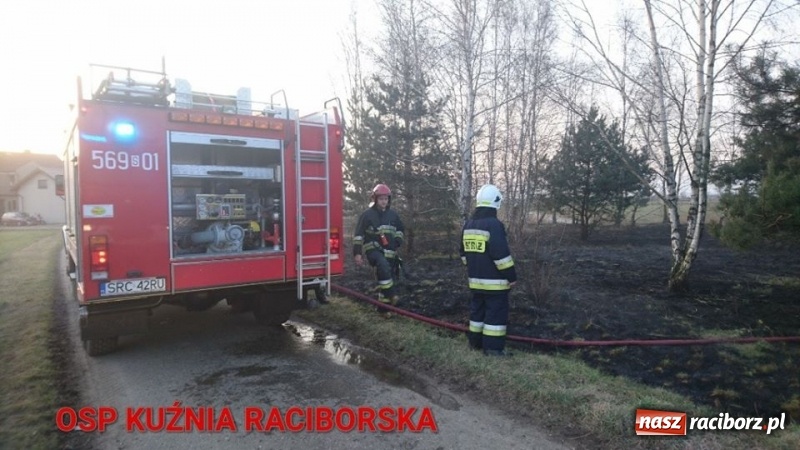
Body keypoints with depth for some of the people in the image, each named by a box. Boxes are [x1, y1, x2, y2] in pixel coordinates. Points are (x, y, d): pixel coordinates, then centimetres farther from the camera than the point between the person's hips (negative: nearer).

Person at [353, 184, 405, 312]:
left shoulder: (393, 214, 10)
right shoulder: (367, 215, -5)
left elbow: (400, 229, 25)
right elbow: (358, 235, -6)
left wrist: (398, 242, 8)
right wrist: (357, 253, -12)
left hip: (389, 252, 5)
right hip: (373, 249, -5)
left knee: (388, 276, 7)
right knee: (383, 267, -34)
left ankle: (384, 305, 19)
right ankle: (391, 296, -27)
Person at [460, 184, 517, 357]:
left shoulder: (468, 225, 8)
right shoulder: (494, 224, -19)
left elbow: (464, 252, 17)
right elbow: (501, 254, -21)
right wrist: (511, 276, -12)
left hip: (475, 280, 8)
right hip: (494, 281, -8)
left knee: (477, 309, 17)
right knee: (496, 312, 1)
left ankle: (475, 341, 26)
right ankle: (493, 347, 4)